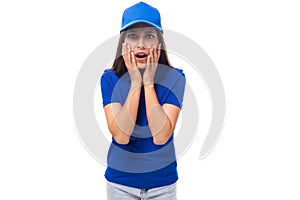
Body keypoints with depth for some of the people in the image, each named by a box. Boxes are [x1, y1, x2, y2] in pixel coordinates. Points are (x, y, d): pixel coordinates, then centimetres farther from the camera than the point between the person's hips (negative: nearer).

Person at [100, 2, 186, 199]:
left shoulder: (174, 78, -12)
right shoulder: (110, 78, -10)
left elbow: (161, 136, -21)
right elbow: (121, 136, -20)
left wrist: (148, 83, -21)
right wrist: (135, 83, -22)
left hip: (163, 180, 0)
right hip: (121, 179, 0)